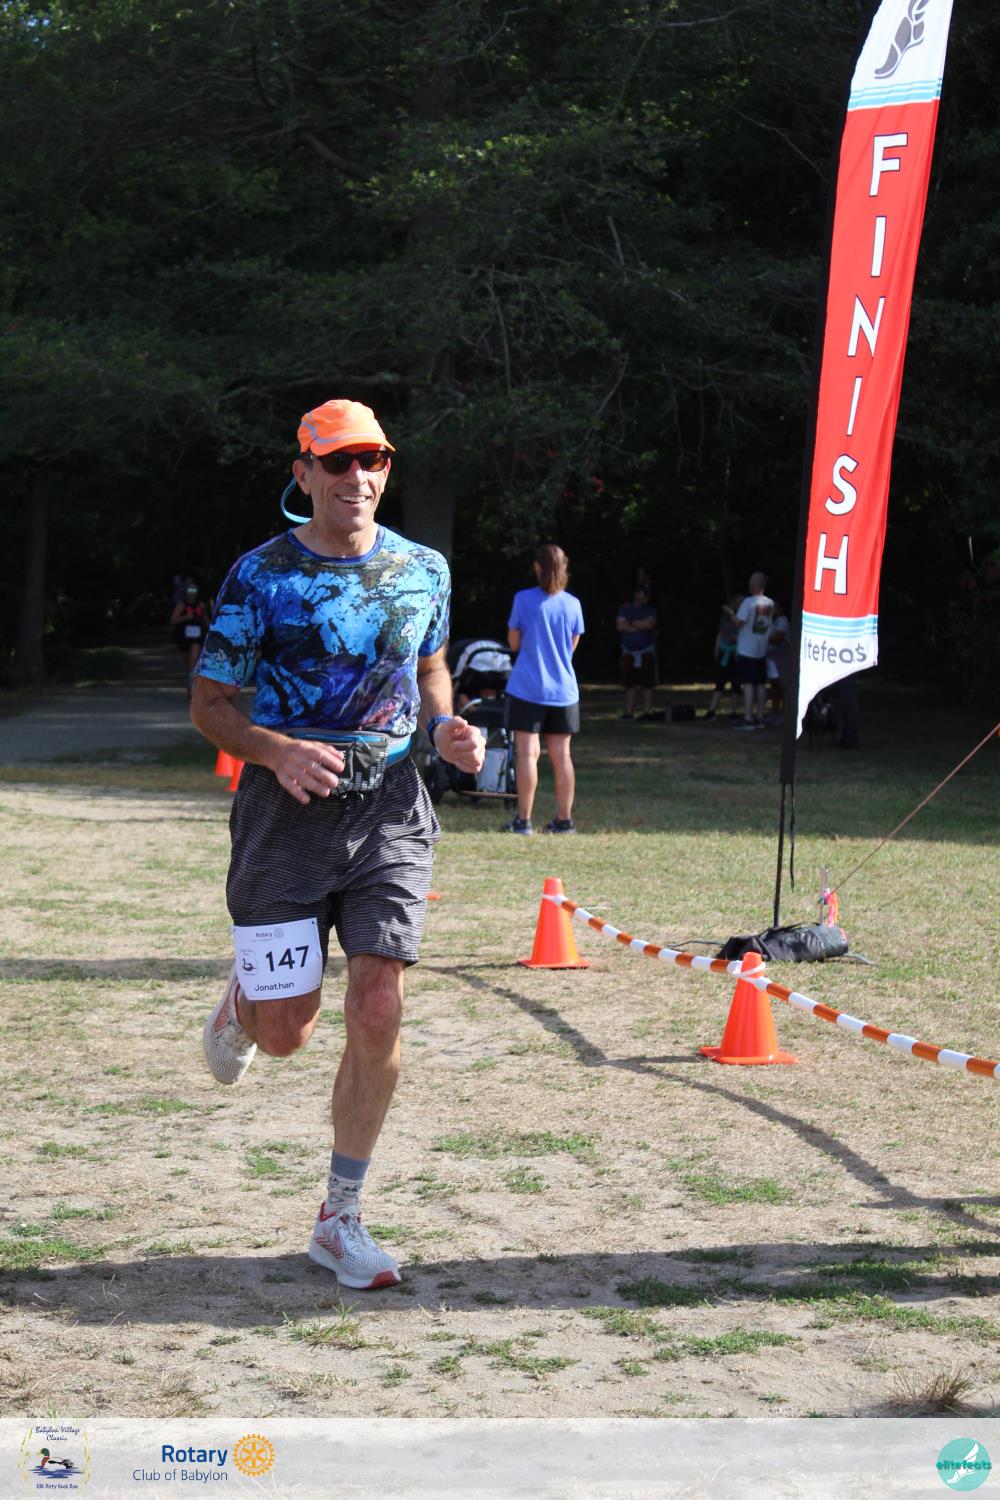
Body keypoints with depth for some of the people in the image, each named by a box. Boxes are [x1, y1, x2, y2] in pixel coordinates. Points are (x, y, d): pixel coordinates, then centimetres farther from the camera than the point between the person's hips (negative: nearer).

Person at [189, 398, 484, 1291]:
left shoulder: (423, 570, 6)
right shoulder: (263, 574, -5)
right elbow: (209, 704, -1)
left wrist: (446, 729, 2)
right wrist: (280, 751, -21)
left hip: (390, 811, 3)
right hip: (288, 808, -2)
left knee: (378, 1013, -7)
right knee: (287, 1031, -2)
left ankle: (340, 1219, 7)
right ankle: (242, 999, 38)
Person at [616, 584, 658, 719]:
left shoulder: (650, 610, 5)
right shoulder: (625, 609, 9)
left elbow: (649, 623, -14)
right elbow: (620, 626, -6)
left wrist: (631, 623, -4)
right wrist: (640, 626, -8)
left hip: (646, 652, -2)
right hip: (628, 653, 2)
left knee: (647, 684, -5)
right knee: (629, 684, 2)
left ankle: (647, 712, -3)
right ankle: (628, 712, 6)